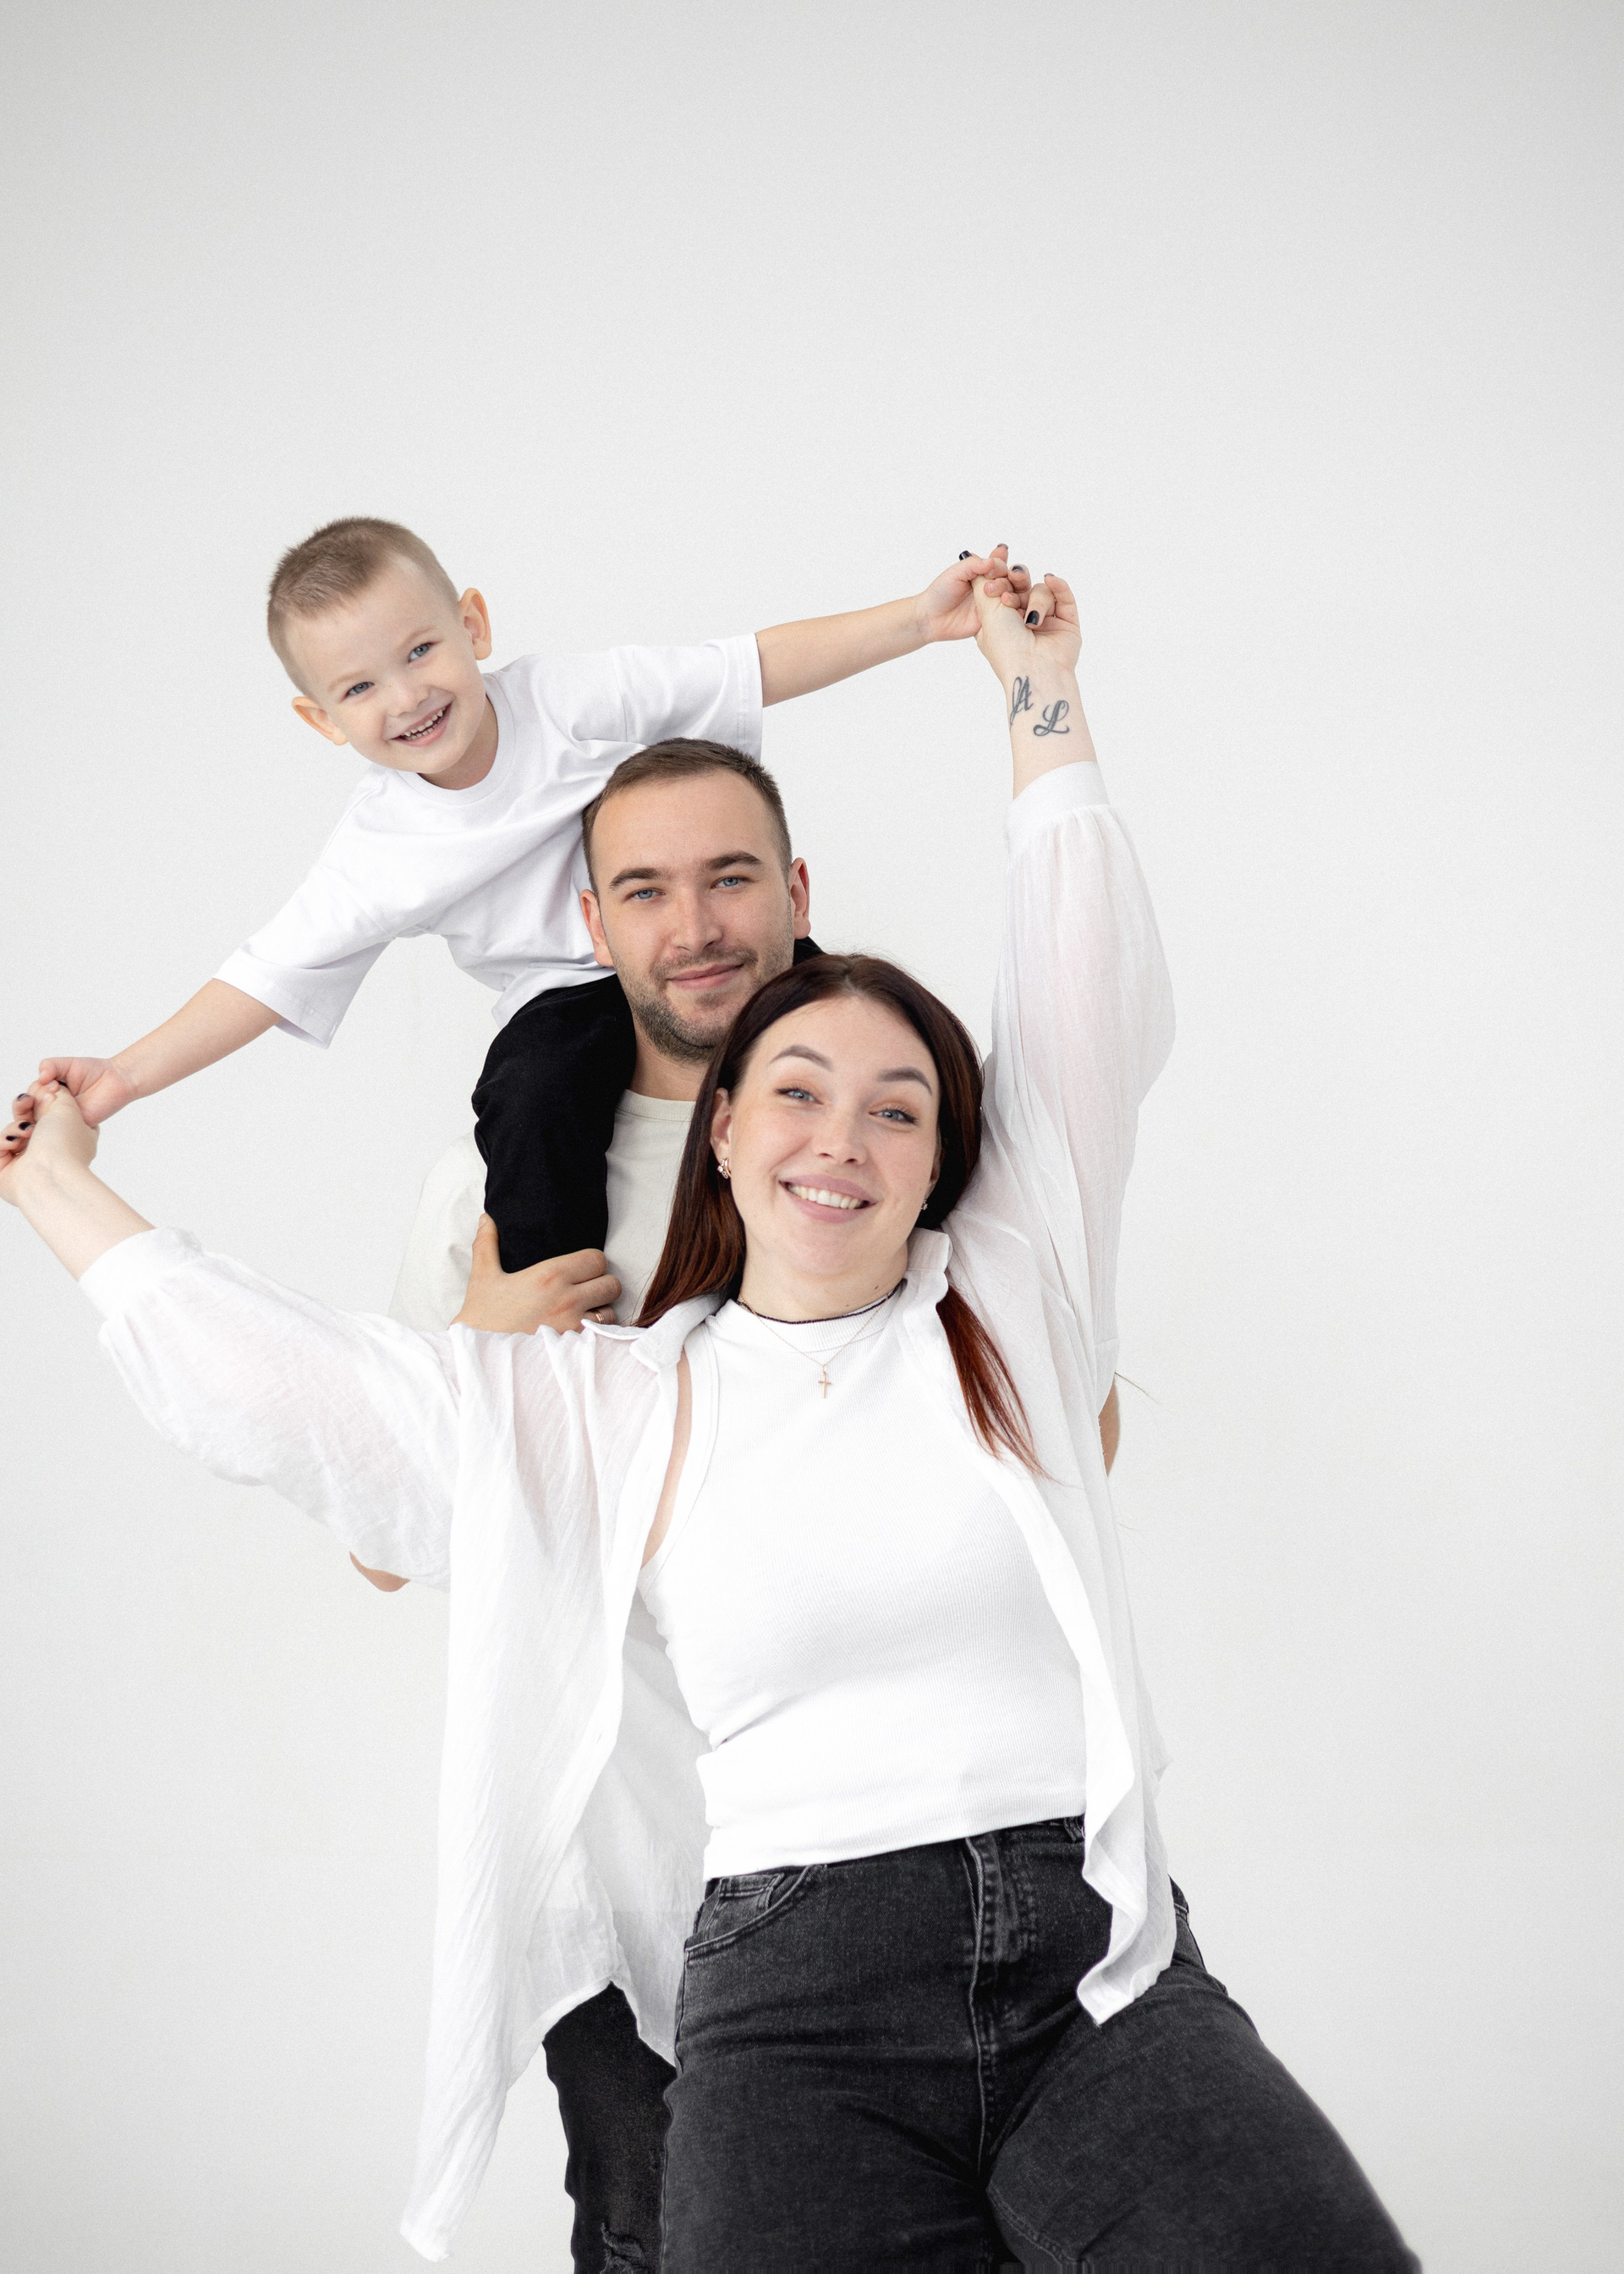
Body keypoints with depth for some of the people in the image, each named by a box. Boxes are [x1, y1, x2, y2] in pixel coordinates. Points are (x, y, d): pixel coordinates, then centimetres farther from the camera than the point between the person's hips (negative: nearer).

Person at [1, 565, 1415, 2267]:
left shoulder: (1004, 1308, 12)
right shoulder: (606, 1408, 11)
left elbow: (1085, 1015, 13)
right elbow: (266, 1381, 14)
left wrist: (1041, 695, 18)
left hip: (1096, 1966, 0)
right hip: (794, 1999, 0)